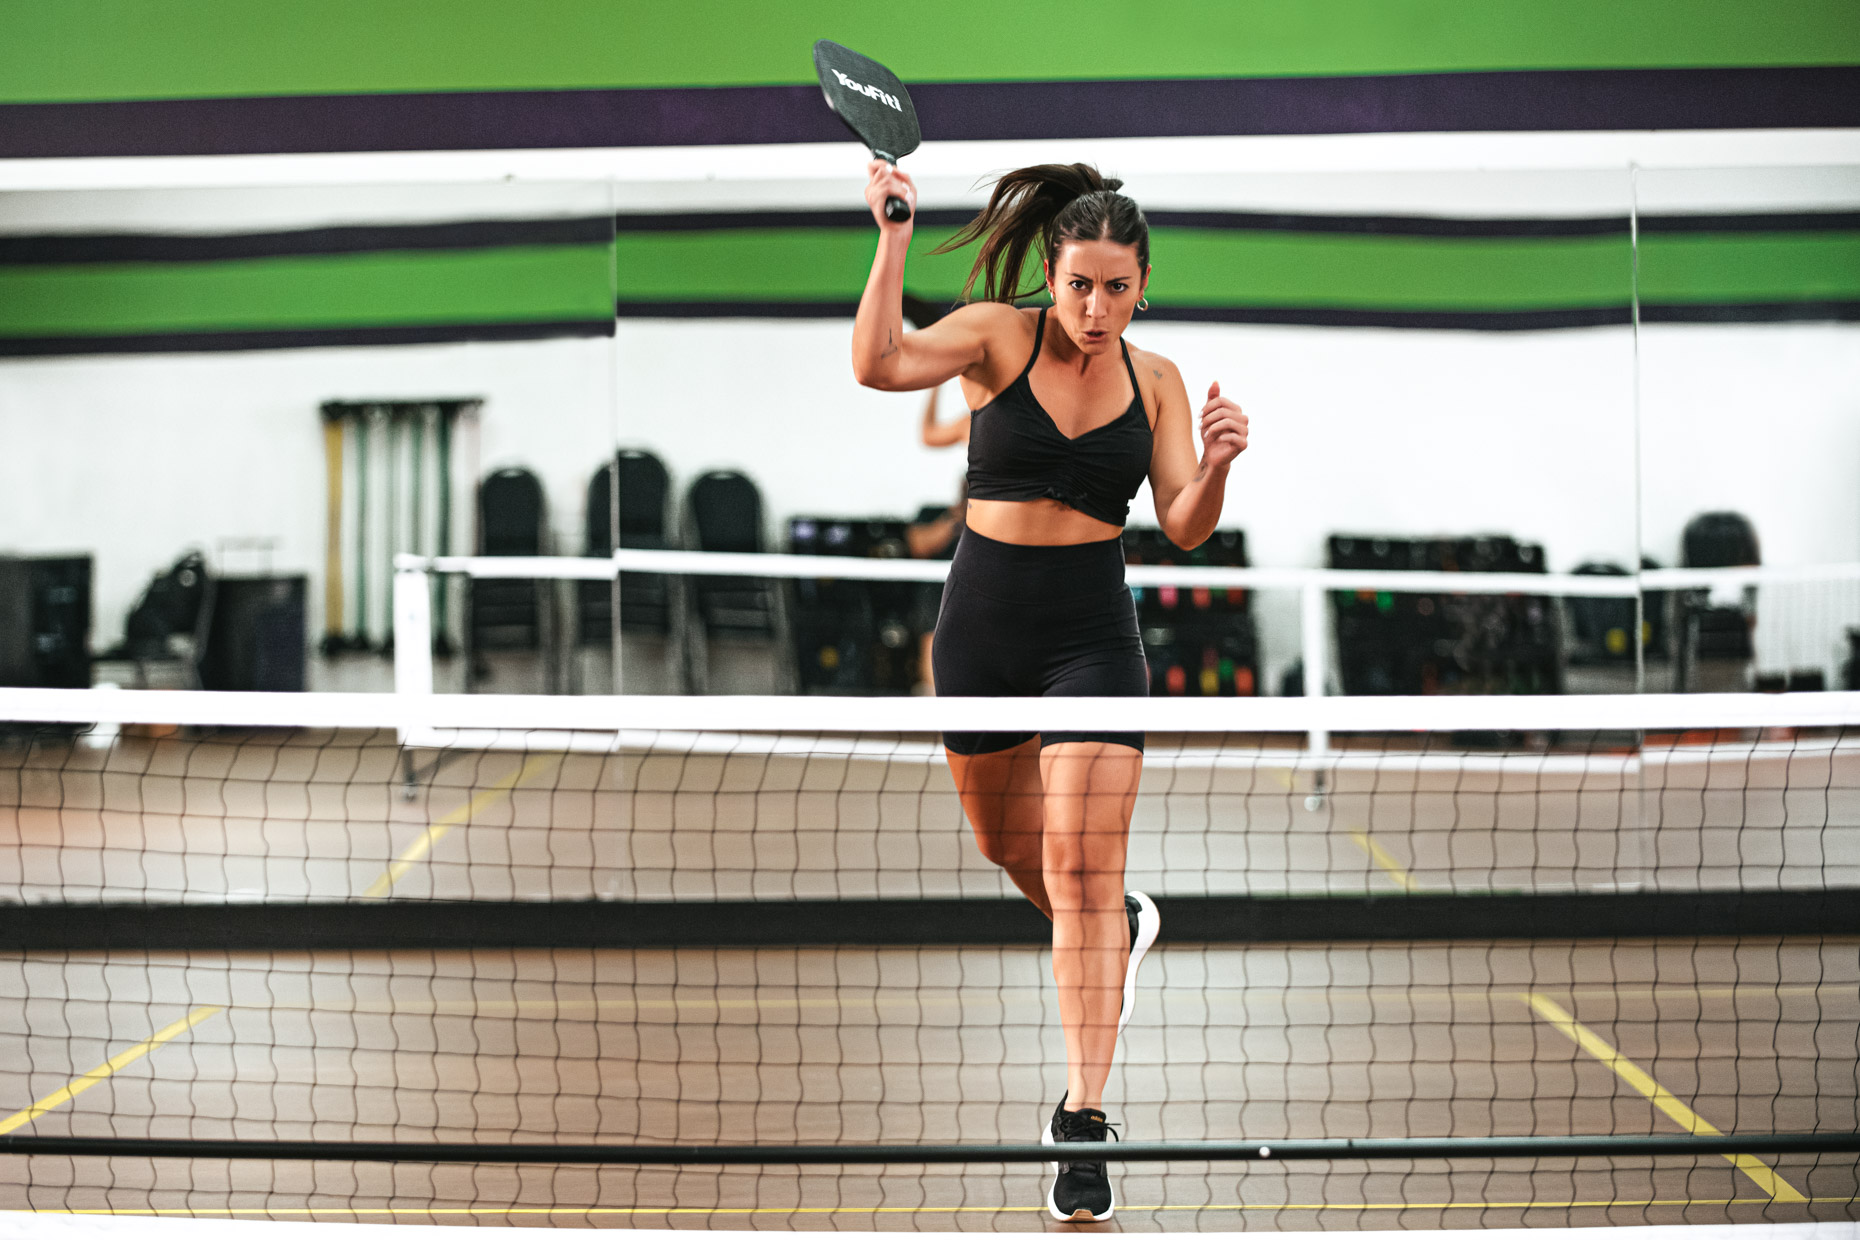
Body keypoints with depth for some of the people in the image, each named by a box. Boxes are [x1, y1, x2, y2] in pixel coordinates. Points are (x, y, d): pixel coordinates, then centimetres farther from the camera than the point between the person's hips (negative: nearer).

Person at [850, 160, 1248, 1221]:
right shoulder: (996, 335, -6)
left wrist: (1216, 465, -24)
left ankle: (1084, 1117, -7)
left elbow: (1185, 529, -4)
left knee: (1080, 867, -11)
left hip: (1094, 632, -1)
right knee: (1008, 844, 19)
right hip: (983, 621, 1)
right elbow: (879, 363, -23)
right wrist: (895, 234, -30)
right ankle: (1121, 932, 51)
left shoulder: (1155, 379, 0)